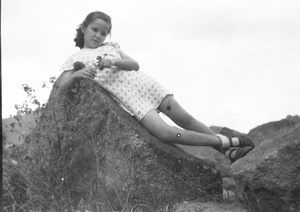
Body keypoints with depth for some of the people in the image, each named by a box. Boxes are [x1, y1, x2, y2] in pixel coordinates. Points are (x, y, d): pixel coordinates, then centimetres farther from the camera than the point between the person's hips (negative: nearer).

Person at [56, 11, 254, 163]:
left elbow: (135, 65, 6)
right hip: (126, 97, -4)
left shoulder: (111, 47, 19)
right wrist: (77, 75, -22)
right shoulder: (75, 59, 11)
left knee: (185, 119, -3)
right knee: (166, 133, -22)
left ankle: (227, 149, 10)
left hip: (142, 82, 4)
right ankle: (224, 140, -12)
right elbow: (61, 88, -1)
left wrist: (114, 62, -15)